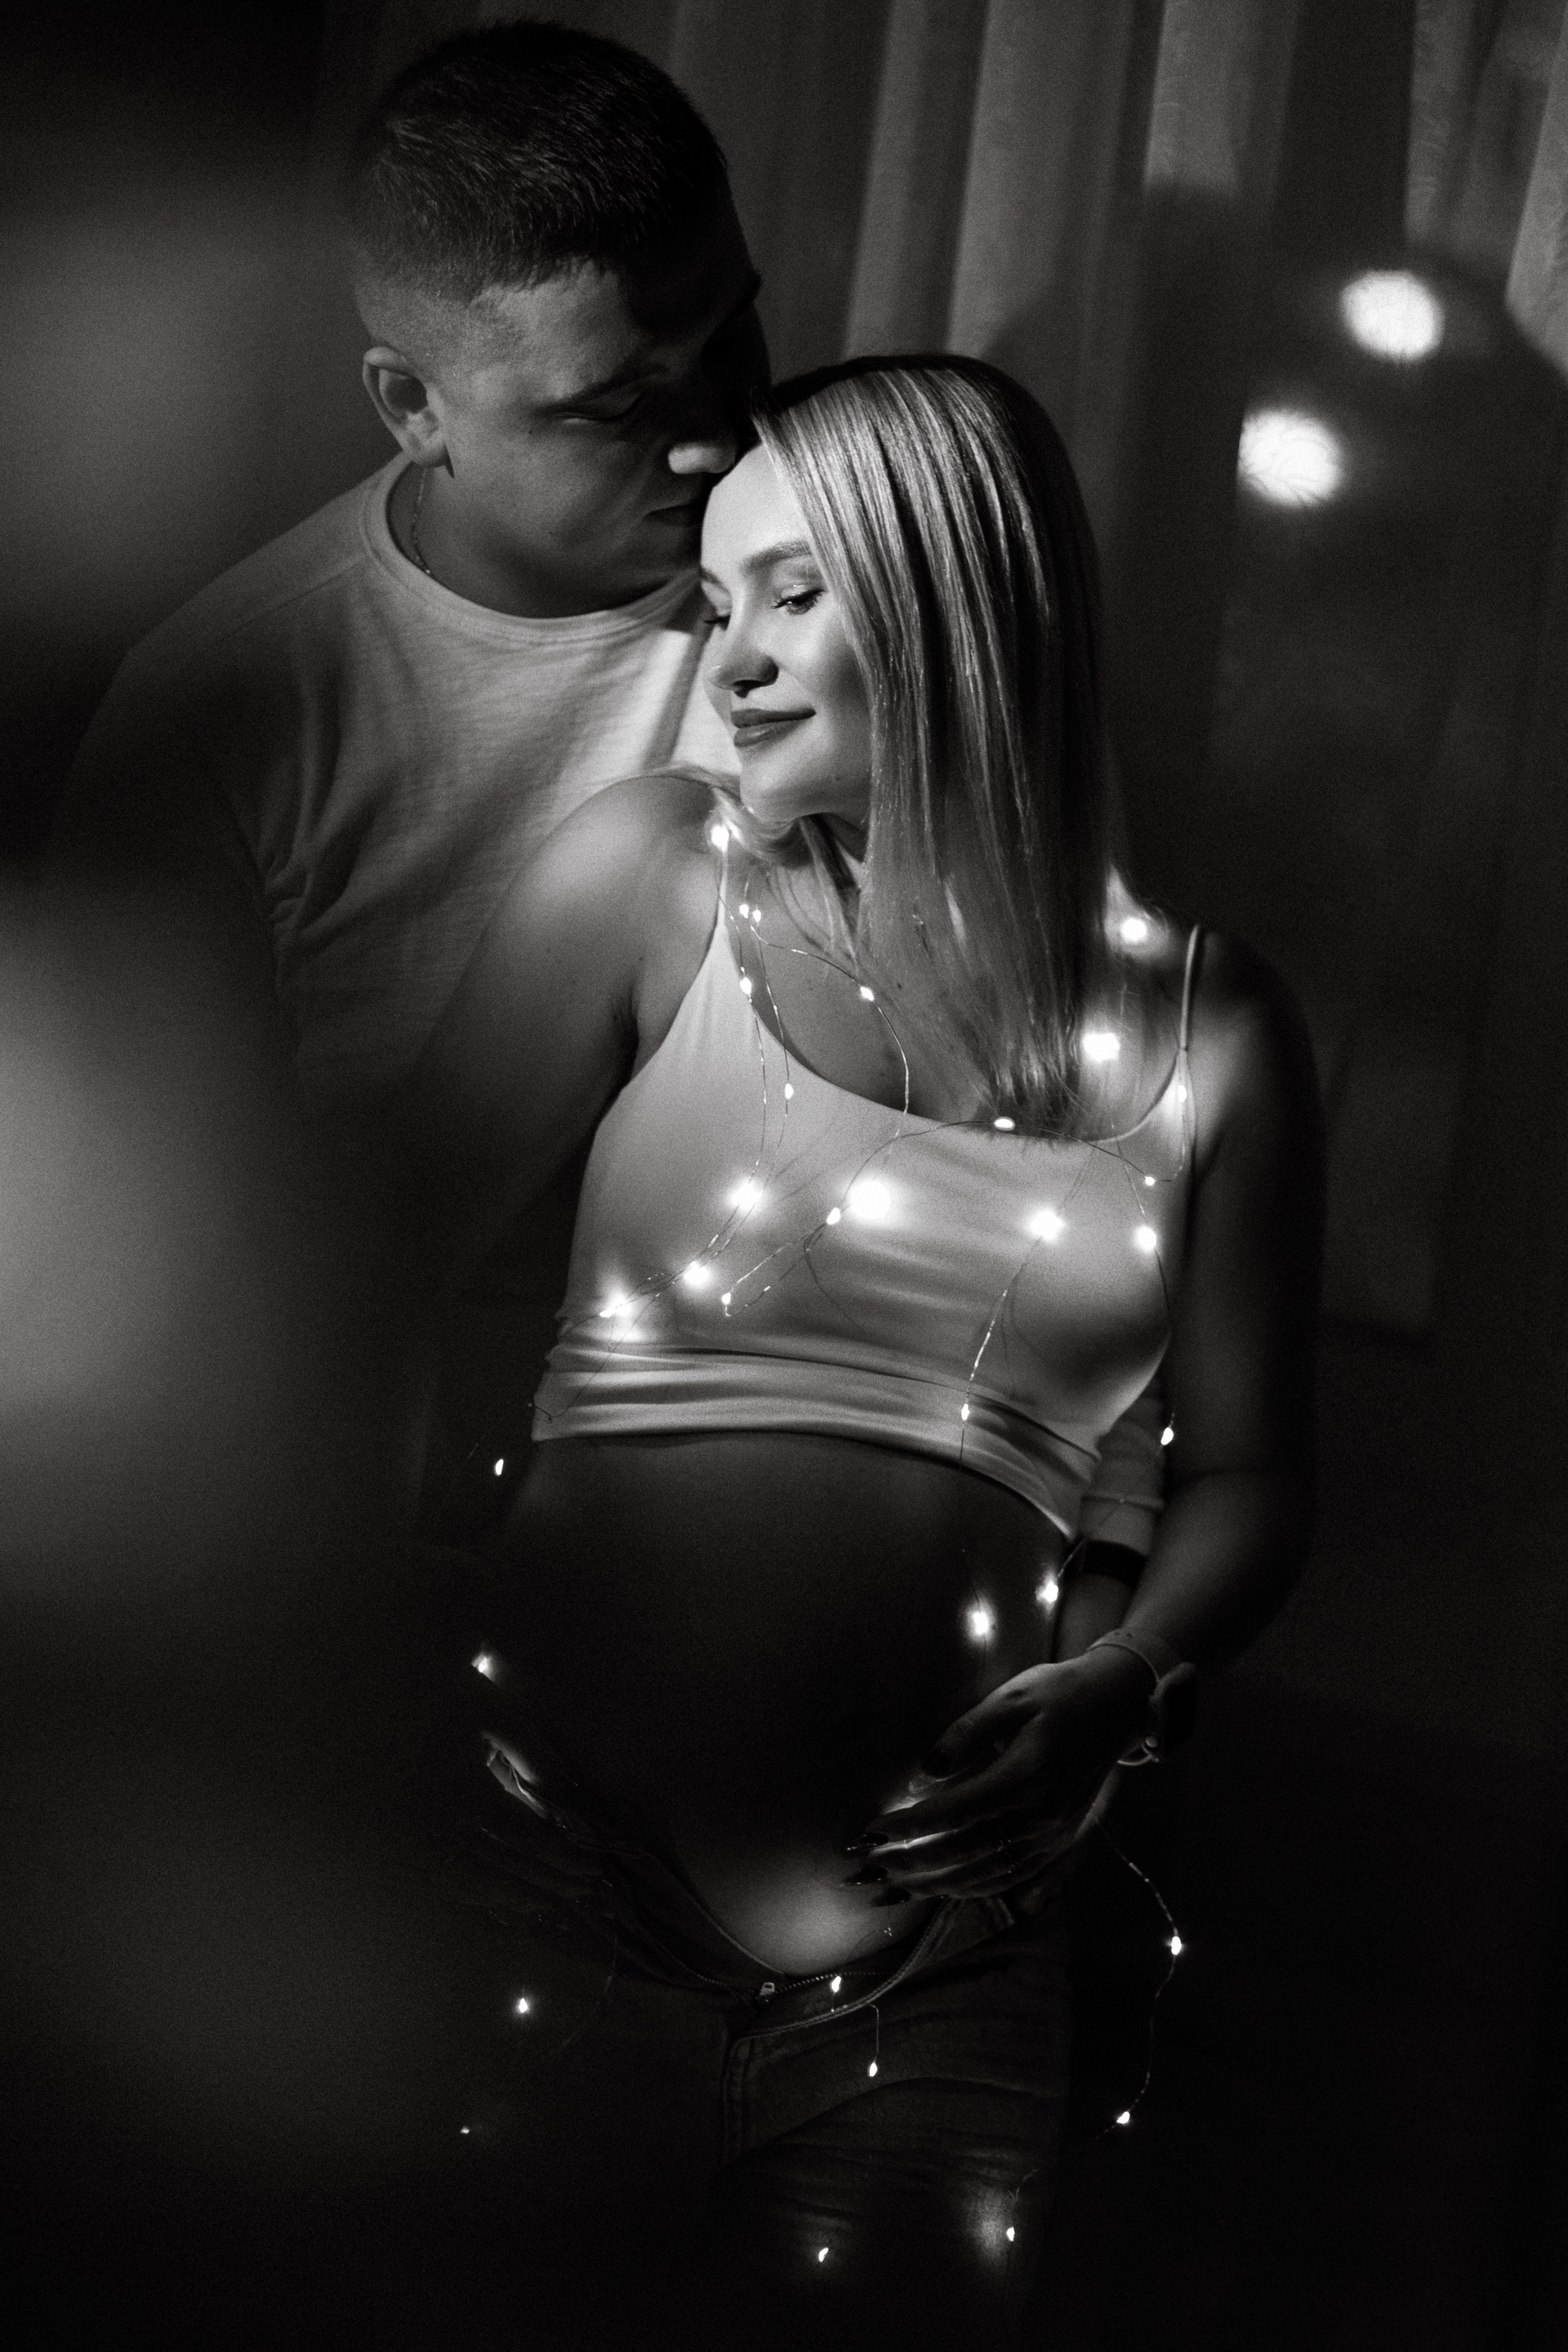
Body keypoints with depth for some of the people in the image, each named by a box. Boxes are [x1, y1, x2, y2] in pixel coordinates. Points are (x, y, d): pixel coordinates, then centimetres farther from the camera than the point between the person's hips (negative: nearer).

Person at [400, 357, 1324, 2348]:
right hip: (553, 1878, -1)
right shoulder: (655, 879, 3)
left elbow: (1248, 1475, 12)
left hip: (935, 1948, 2)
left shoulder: (1205, 1029, 7)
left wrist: (1128, 1677, -8)